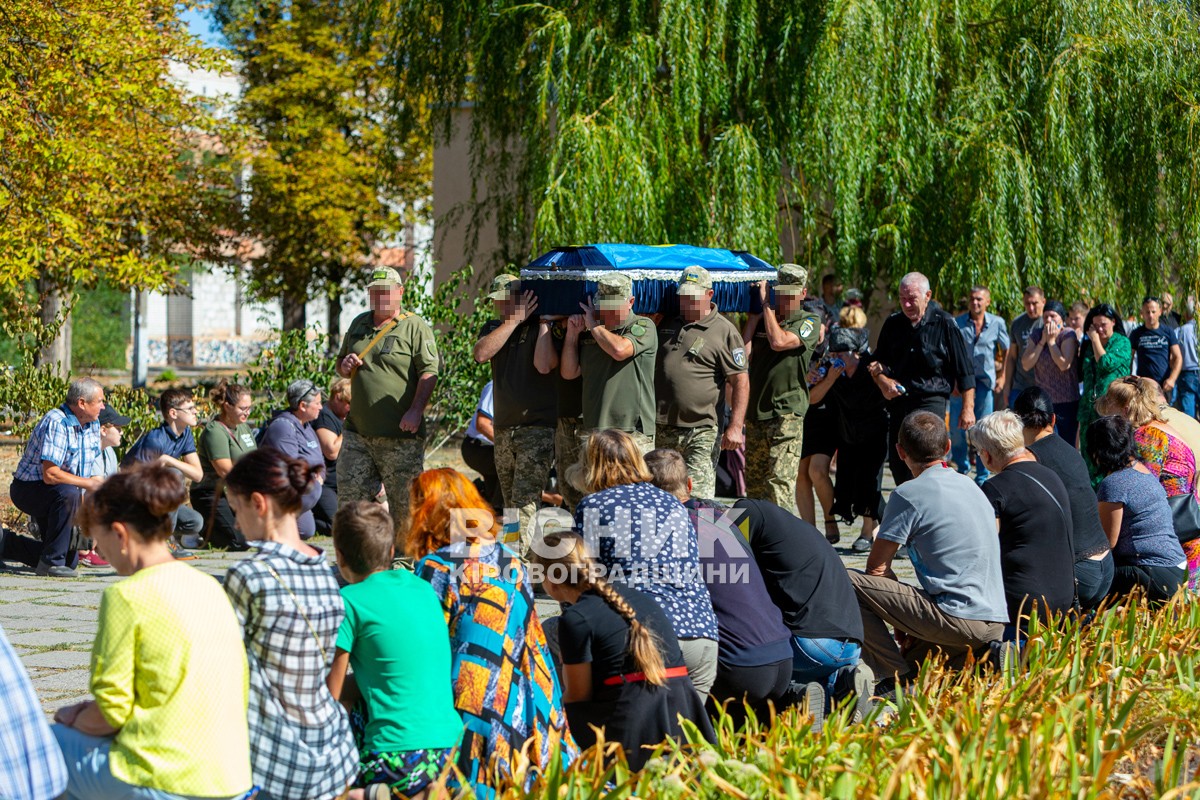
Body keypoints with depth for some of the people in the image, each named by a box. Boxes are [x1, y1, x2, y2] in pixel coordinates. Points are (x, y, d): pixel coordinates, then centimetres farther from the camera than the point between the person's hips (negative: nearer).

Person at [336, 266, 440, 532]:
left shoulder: (415, 327, -2)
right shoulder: (359, 324, 17)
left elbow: (429, 372, -11)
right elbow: (340, 365, 28)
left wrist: (416, 410, -22)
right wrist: (345, 366, 4)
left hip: (401, 435, -6)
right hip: (357, 433, 6)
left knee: (404, 503, -1)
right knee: (349, 497, 5)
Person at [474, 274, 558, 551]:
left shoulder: (542, 328, -4)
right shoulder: (494, 328, 13)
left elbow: (544, 365, -22)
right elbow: (481, 353, -8)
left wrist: (543, 321, -14)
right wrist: (515, 319, -10)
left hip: (538, 427, -7)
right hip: (503, 428, 7)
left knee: (525, 500, -16)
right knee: (509, 503, 11)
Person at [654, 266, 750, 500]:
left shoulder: (724, 331, -2)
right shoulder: (666, 323, 13)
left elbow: (740, 381, -5)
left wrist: (736, 426, -12)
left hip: (700, 431, -5)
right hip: (660, 430, 5)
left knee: (699, 498, -12)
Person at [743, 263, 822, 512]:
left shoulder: (809, 322, 1)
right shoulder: (762, 319, 14)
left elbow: (778, 341, -16)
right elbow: (744, 352, 0)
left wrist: (766, 304, -6)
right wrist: (754, 314, 4)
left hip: (786, 413, -6)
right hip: (755, 411, 6)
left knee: (780, 483, -15)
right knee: (753, 482, 11)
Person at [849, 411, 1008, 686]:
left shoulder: (909, 494, -7)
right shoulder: (970, 486, 16)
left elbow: (877, 568, -4)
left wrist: (899, 617, 12)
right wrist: (909, 619, 24)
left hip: (958, 620, -8)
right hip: (996, 622, 8)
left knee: (848, 583, -5)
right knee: (913, 653, 33)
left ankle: (900, 679, -6)